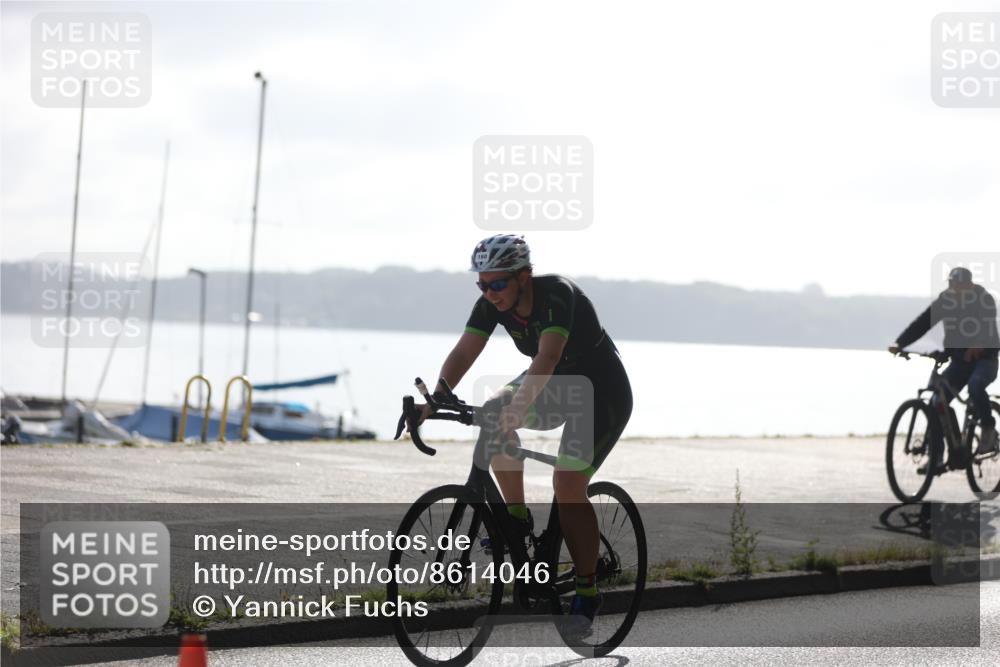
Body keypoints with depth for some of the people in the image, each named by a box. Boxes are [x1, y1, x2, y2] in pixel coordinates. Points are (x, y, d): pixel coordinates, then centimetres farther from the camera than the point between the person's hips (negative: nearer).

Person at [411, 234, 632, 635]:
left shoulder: (557, 294, -31)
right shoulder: (492, 303, -12)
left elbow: (547, 357, -44)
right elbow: (464, 352, -19)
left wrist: (520, 405, -58)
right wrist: (435, 401, -34)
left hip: (603, 392, -7)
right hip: (558, 386, 7)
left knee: (567, 485, -19)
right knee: (492, 417, -19)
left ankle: (587, 592, -6)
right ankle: (517, 517, -3)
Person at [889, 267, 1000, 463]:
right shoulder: (945, 300, -3)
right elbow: (922, 323, -10)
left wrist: (977, 345, -51)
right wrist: (899, 343, -24)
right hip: (959, 361, 5)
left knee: (975, 385, -36)